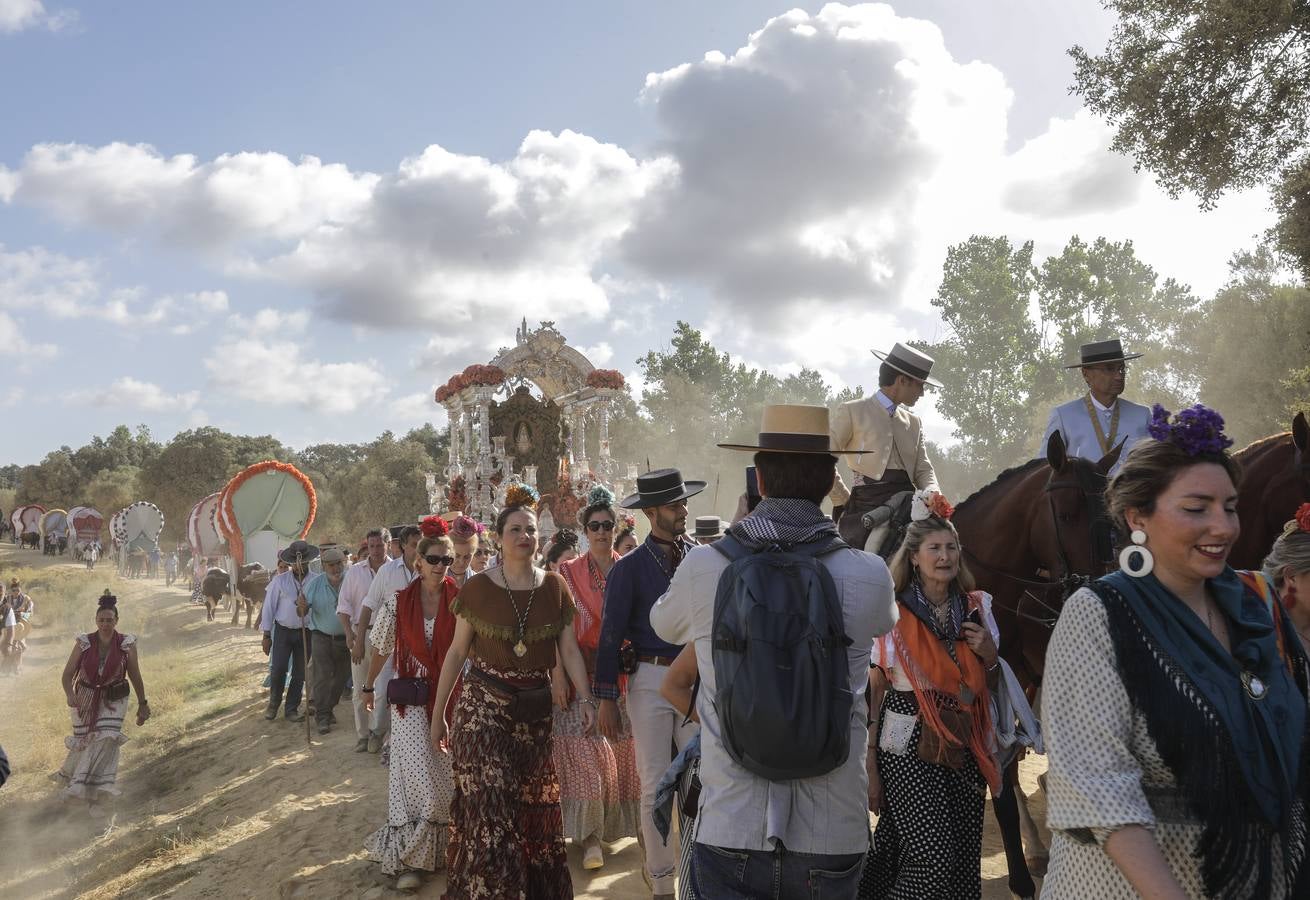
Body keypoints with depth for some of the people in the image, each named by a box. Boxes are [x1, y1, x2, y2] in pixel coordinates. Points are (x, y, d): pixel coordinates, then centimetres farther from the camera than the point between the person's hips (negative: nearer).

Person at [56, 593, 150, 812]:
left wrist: (143, 704, 3)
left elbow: (135, 677, -1)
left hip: (114, 701, -1)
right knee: (84, 742, 8)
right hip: (86, 700, 1)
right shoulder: (84, 643, -9)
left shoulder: (126, 645, -10)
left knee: (106, 740, -16)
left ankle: (94, 797, -12)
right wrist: (70, 695, -29)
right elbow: (67, 674, -9)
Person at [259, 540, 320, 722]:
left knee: (299, 673, 7)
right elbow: (269, 607, -1)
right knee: (277, 670, -4)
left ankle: (292, 709, 21)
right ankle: (273, 704, 20)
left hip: (306, 632, 1)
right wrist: (267, 635, -1)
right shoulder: (280, 580, -4)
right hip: (283, 631, -1)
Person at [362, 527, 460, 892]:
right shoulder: (398, 602, -5)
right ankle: (408, 856, 5)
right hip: (412, 697, -1)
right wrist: (369, 687, 16)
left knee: (447, 776, 9)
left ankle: (441, 845, 27)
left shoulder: (460, 601, -7)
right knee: (419, 778, -7)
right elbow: (381, 649, 8)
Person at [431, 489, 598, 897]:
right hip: (483, 707, -3)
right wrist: (437, 713, 2)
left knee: (534, 808, 11)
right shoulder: (477, 588, -5)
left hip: (535, 710, 3)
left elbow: (569, 650, 4)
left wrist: (586, 699, -9)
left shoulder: (554, 587, 1)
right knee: (488, 810, -6)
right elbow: (456, 653, 1)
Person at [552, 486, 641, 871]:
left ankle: (615, 822, 24)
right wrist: (558, 674, -11)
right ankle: (589, 833, 3)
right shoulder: (570, 572, 0)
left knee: (621, 750, 7)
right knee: (586, 753, -6)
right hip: (581, 675, -2)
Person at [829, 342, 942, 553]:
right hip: (868, 503, -5)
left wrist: (932, 494, -4)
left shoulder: (913, 422, 23)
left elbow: (924, 469, 18)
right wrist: (843, 502, -2)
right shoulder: (851, 412, 4)